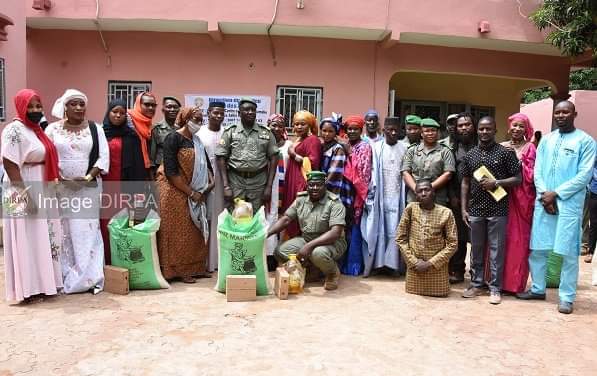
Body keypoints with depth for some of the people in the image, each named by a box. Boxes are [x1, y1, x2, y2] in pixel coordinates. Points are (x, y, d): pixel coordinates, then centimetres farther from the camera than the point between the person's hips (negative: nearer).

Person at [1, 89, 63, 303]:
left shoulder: (36, 129, 11)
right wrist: (26, 195, -24)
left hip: (41, 192, 9)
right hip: (25, 194, -9)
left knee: (41, 240, 13)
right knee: (27, 241, -1)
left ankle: (40, 283, 23)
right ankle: (26, 288, 9)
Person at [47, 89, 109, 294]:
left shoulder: (95, 129, 6)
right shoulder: (53, 129, 6)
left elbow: (103, 156, -1)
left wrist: (89, 177, -13)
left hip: (89, 188, 0)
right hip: (61, 188, 0)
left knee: (88, 232, 0)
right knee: (63, 233, 3)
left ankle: (91, 277, 5)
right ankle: (65, 277, 11)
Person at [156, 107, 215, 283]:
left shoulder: (197, 140, 9)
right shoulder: (173, 138, -13)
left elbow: (205, 163, 16)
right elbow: (171, 171, -20)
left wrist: (211, 180, -4)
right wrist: (190, 192, -17)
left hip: (195, 193, 7)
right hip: (176, 192, -7)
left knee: (195, 231, 10)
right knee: (178, 232, 0)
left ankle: (194, 268, 19)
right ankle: (178, 270, 10)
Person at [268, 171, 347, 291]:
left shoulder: (334, 203, -19)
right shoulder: (300, 199, -1)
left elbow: (336, 232, -28)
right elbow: (285, 219, 1)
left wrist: (309, 246, -36)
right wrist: (267, 233, -15)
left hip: (332, 242, -6)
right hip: (306, 239, 6)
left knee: (318, 253, -39)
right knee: (280, 252, -14)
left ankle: (333, 273, -3)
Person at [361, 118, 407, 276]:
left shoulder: (404, 149, 6)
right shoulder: (376, 148, 2)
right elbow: (371, 172, -2)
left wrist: (405, 196, -1)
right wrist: (370, 195, -9)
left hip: (397, 196, 1)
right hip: (379, 195, -1)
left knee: (395, 230, 1)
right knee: (377, 230, 1)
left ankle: (394, 263, 8)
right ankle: (375, 262, 7)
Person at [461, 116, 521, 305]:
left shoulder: (506, 152, -2)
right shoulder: (470, 155, 8)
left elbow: (518, 178, -3)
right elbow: (465, 183, 10)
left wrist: (496, 183, -18)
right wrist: (464, 209, 5)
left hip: (498, 210, -3)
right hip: (475, 210, 3)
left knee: (496, 250, 3)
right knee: (476, 249, 12)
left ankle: (495, 288, 14)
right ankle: (476, 284, 23)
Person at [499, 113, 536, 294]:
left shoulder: (529, 148, 1)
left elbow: (530, 175, -7)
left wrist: (516, 158, -12)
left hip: (521, 198, -3)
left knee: (518, 240, 2)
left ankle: (516, 282, 11)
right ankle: (498, 280, 14)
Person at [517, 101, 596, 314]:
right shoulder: (546, 140, 12)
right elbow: (537, 171, 7)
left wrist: (556, 193, -12)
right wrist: (544, 195, -7)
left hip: (569, 204, -4)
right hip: (543, 202, 4)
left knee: (568, 253, 0)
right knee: (537, 248, 9)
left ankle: (567, 297, 12)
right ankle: (538, 289, 25)